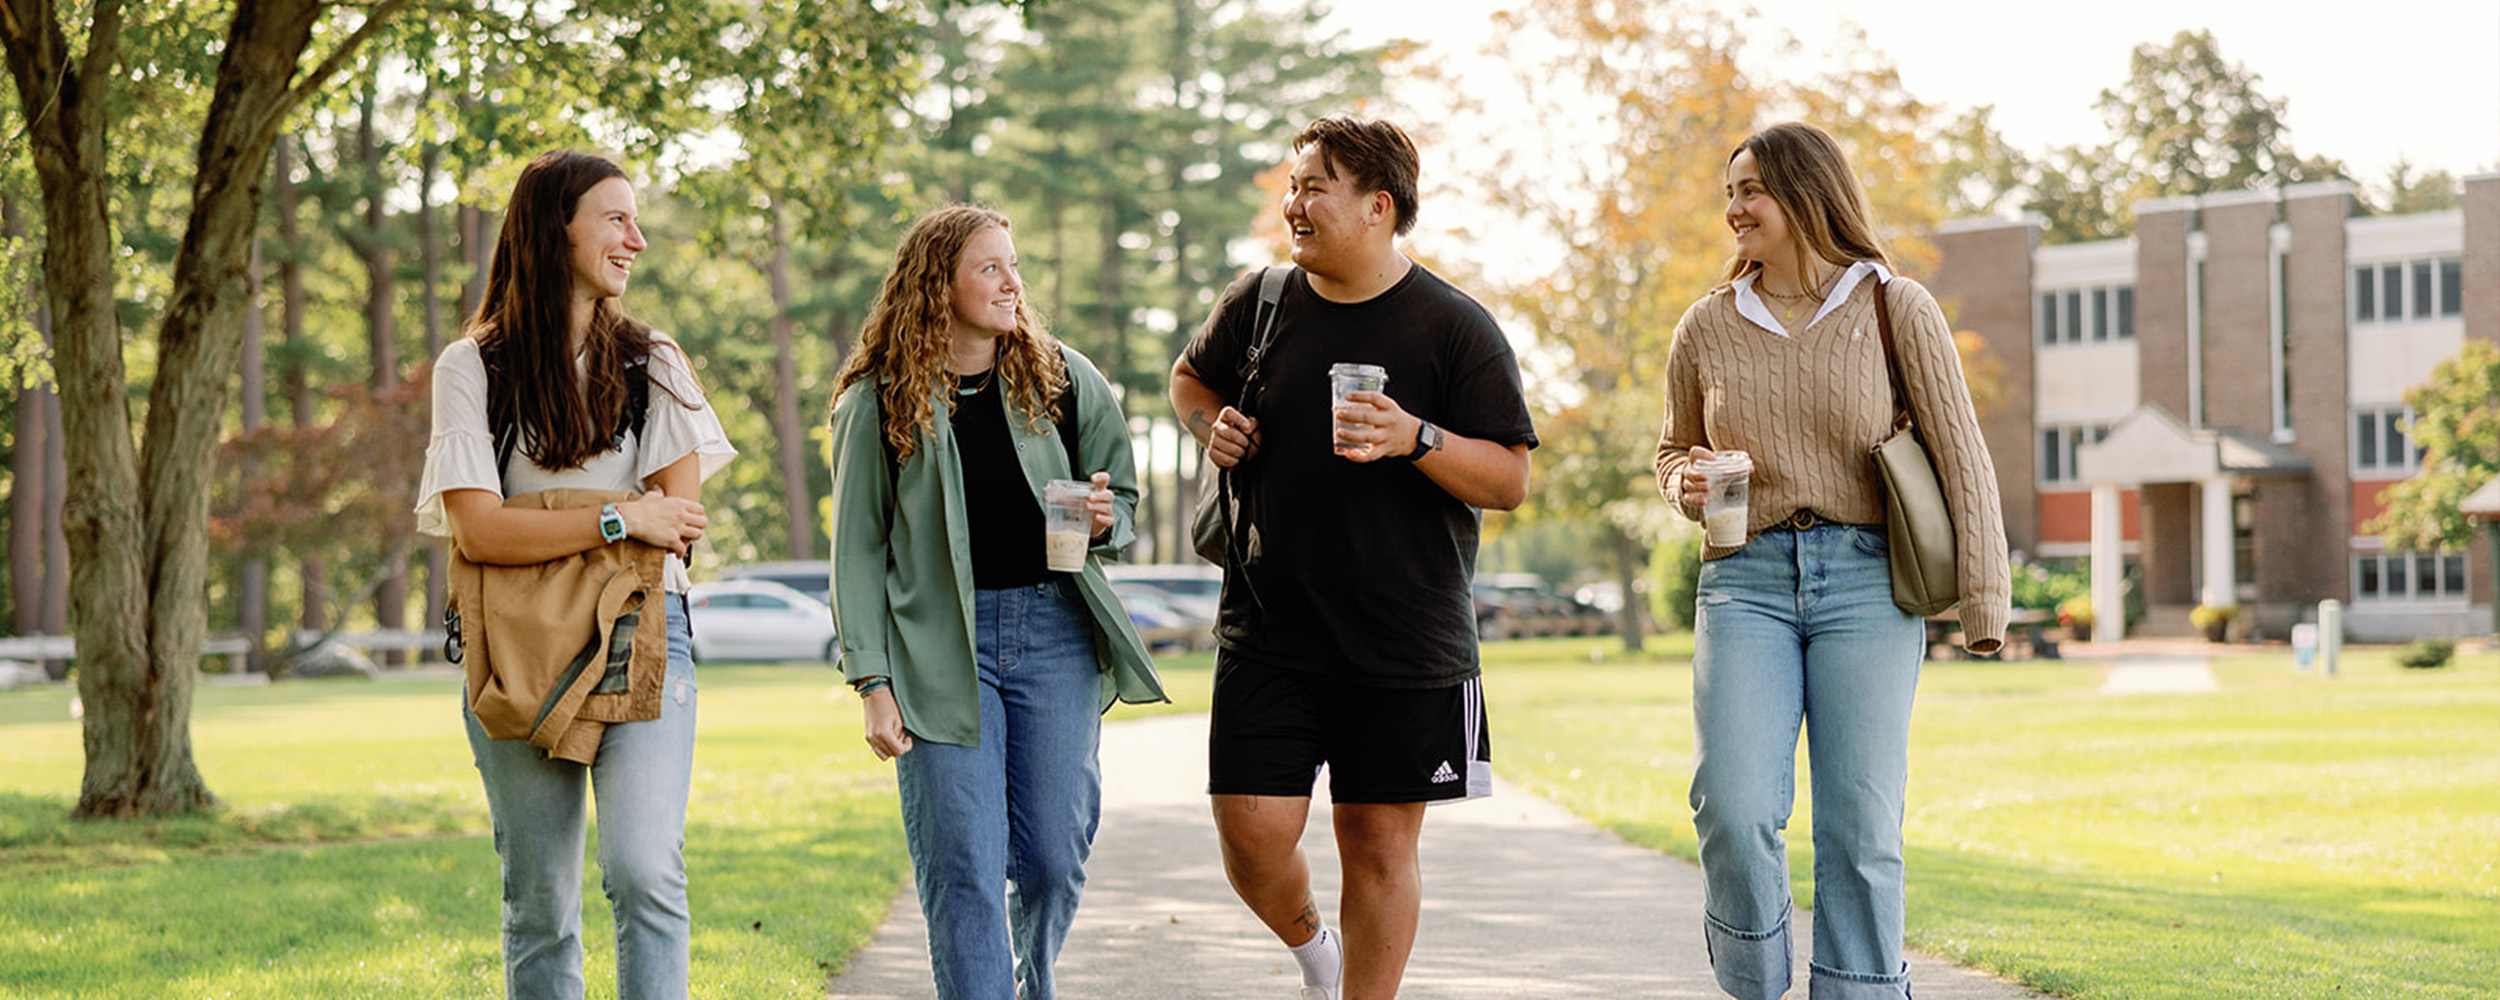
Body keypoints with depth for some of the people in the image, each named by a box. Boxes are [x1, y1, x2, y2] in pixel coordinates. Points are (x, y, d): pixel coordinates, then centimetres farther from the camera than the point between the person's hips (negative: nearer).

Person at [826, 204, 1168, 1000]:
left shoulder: (1063, 380, 7)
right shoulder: (878, 402, 1)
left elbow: (1125, 501, 17)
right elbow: (859, 549, 2)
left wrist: (1105, 519, -8)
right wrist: (873, 681, -6)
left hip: (1055, 630, 2)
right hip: (941, 643, -2)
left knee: (1054, 857, 2)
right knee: (963, 871, -7)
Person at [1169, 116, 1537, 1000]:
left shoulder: (1456, 328, -4)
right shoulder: (1259, 303, 5)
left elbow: (1508, 481, -5)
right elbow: (1191, 376, 26)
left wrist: (1416, 439, -22)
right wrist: (1212, 426, 4)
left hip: (1407, 643, -2)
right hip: (1269, 630, 2)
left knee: (1380, 840, 1)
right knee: (1253, 829, -4)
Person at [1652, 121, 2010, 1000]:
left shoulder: (1895, 310, 2)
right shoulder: (1708, 328, 10)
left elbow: (1961, 459, 1)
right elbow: (1674, 449, 26)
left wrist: (1985, 606, -6)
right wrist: (1687, 484, 1)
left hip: (1866, 581, -2)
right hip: (1746, 580, 2)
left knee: (1860, 827, -4)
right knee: (1734, 810, -15)